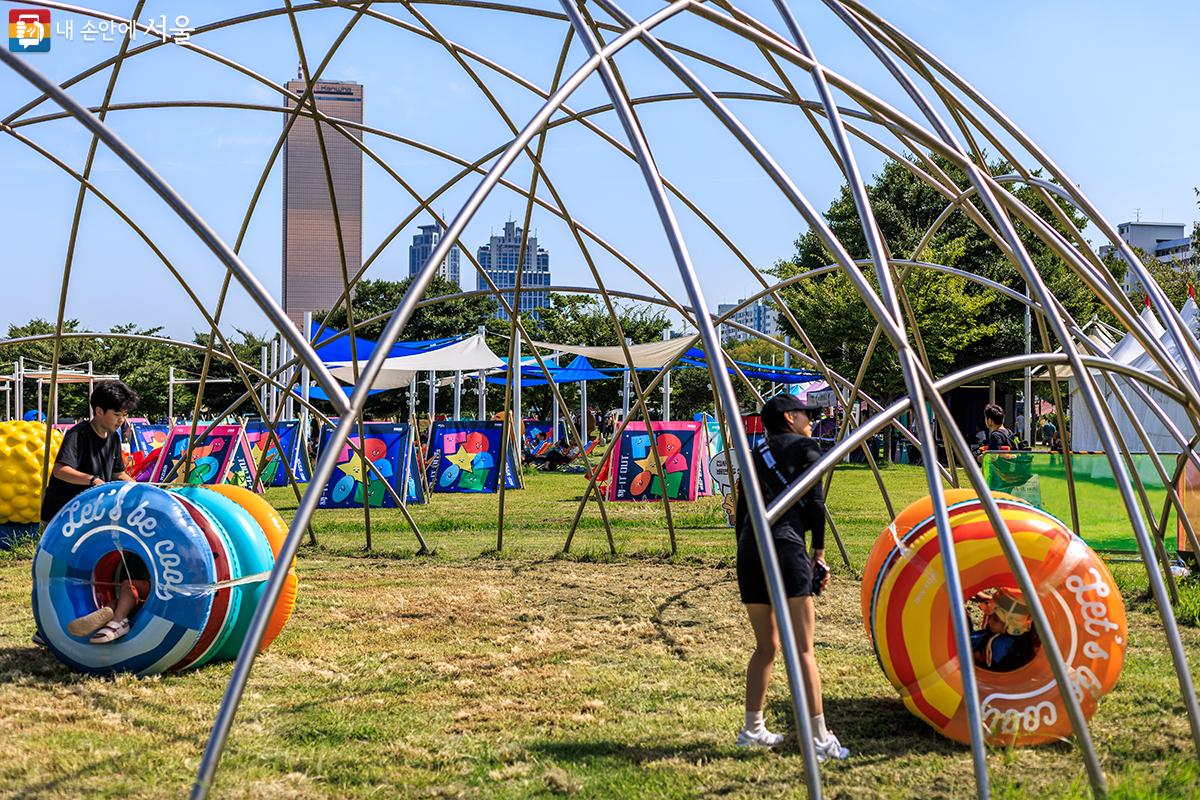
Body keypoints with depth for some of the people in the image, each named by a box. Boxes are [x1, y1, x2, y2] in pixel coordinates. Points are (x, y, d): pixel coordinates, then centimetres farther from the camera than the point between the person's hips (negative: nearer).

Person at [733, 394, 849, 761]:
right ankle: (819, 737, -7)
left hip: (748, 551, 6)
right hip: (785, 548, -6)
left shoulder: (756, 453, 24)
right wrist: (819, 552, 7)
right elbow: (814, 503, -1)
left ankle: (752, 729, 22)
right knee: (803, 648, -5)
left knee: (766, 646, 18)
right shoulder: (804, 447, 9)